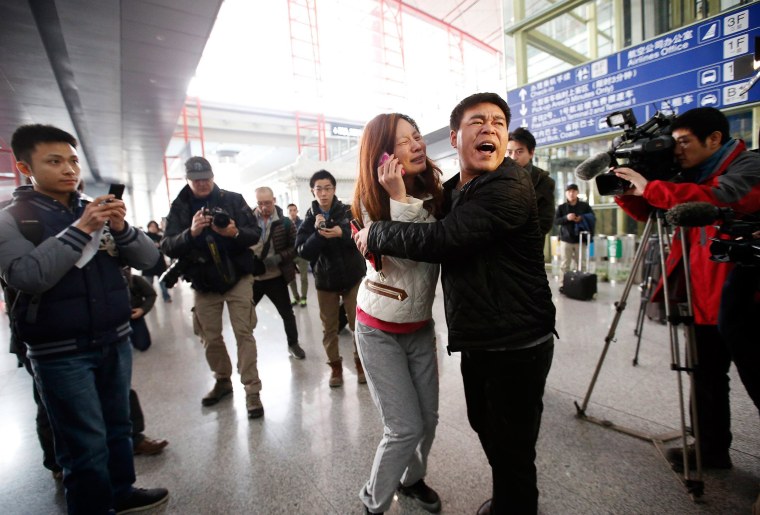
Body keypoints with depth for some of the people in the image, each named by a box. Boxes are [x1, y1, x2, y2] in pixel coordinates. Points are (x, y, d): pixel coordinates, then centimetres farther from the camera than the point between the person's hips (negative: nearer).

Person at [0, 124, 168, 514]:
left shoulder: (97, 212, 8)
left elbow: (149, 259, 2)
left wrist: (122, 228, -16)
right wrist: (80, 229, -22)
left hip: (115, 341, 4)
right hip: (60, 353, -4)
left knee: (118, 427, 17)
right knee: (86, 444, 3)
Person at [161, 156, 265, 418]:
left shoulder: (233, 199, -1)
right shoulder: (179, 207, 2)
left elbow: (255, 233, -5)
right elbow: (168, 247, -7)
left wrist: (236, 233, -27)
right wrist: (191, 233, -27)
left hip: (237, 277, -2)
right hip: (203, 283, 3)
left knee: (244, 333, -4)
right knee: (210, 338, 12)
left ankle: (252, 391, 4)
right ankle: (223, 381, 34)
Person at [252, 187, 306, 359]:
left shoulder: (285, 222, -5)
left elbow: (295, 247, -3)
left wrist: (279, 258, -18)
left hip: (275, 277, -1)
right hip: (251, 277, 1)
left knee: (287, 313, 10)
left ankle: (293, 344, 31)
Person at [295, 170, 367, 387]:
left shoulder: (348, 211, -5)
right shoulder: (309, 218, -1)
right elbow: (302, 251, -10)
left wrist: (342, 233, -32)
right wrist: (318, 233, -26)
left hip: (352, 276, -1)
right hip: (325, 280, 2)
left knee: (358, 324, 5)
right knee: (329, 327, 10)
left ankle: (360, 363, 25)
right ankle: (335, 366, 27)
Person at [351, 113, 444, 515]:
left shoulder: (433, 190, 0)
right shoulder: (372, 200, -15)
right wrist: (400, 198, -32)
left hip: (421, 326, 5)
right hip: (380, 331, -5)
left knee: (428, 419, 14)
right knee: (405, 428, -1)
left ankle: (412, 479, 46)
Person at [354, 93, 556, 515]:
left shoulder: (511, 186, -19)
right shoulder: (453, 190, 10)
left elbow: (440, 240, -28)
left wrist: (374, 234, -15)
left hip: (517, 344, -9)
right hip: (477, 340, 9)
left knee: (513, 446, 9)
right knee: (485, 426, 25)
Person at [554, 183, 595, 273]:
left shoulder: (585, 206, 6)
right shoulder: (561, 207, 5)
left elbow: (593, 219, 7)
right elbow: (555, 221, -2)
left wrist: (582, 219, -11)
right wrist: (566, 218, -18)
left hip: (581, 240, 1)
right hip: (566, 240, -1)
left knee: (580, 265, 6)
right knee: (564, 265, 0)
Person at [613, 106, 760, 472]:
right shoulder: (695, 174, 12)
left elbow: (718, 198, -30)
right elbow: (653, 212, 15)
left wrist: (649, 187, -25)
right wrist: (625, 191, -3)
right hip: (706, 298, 8)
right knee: (707, 378, 15)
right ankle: (711, 448, 30)